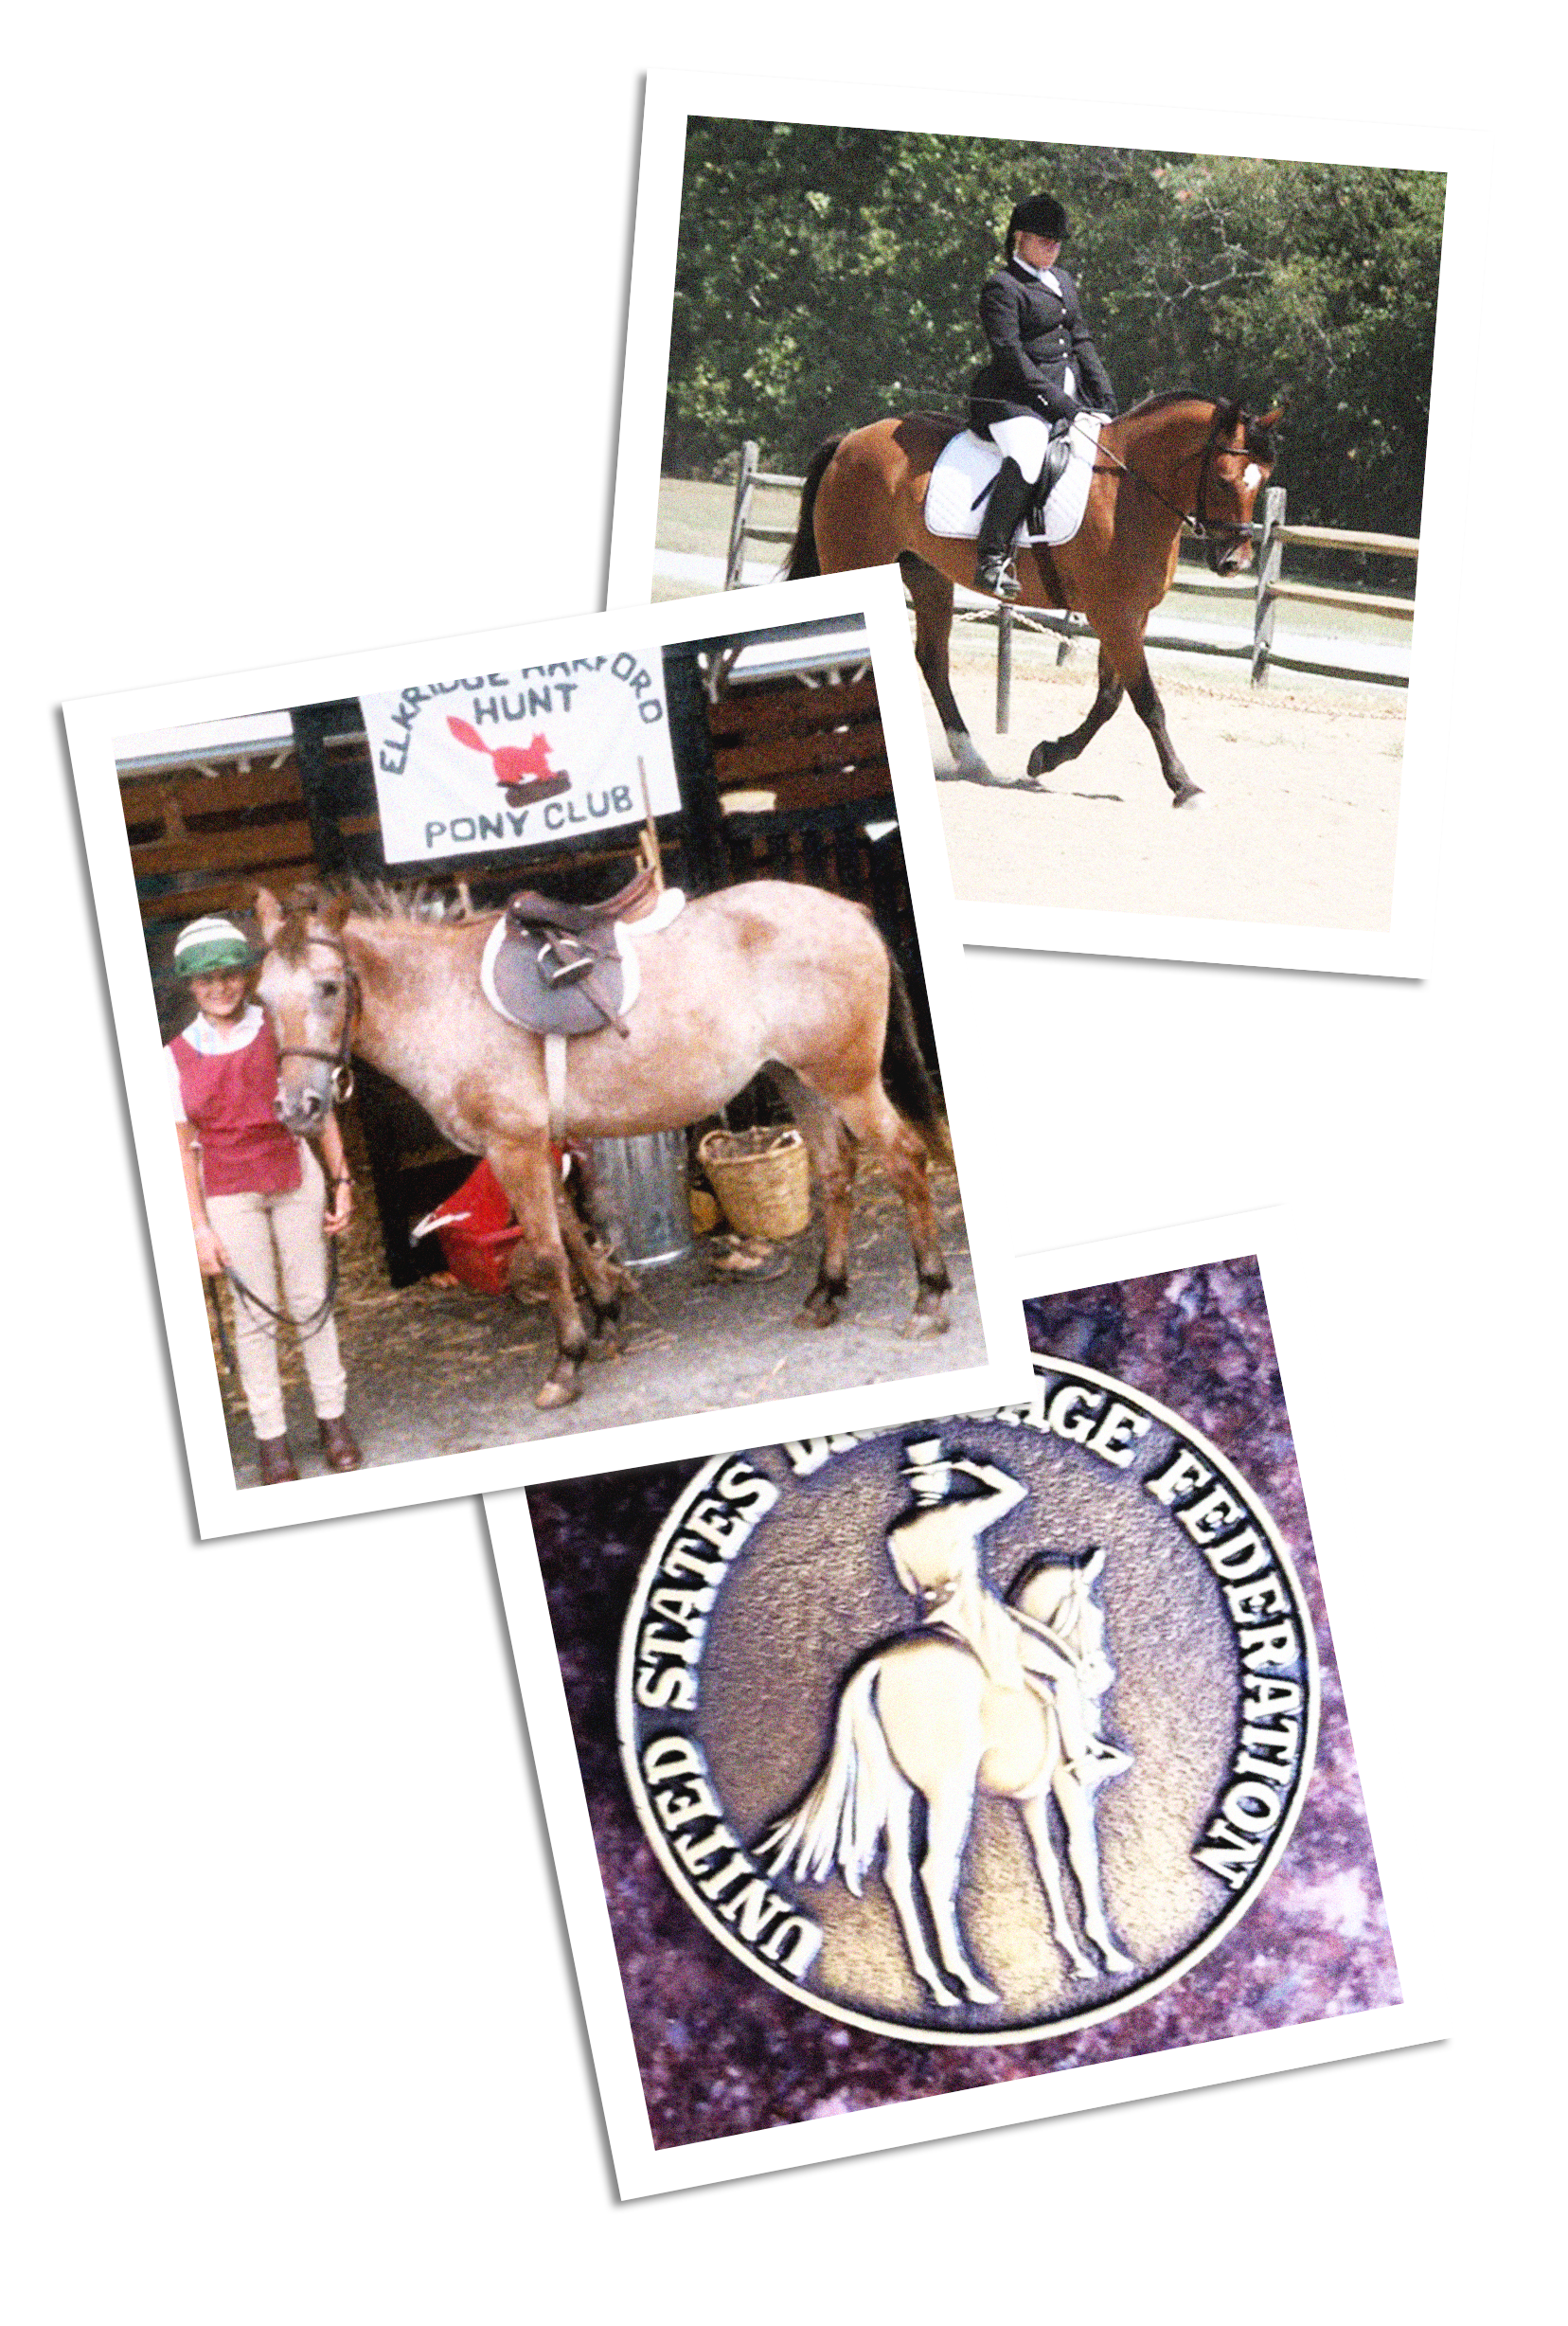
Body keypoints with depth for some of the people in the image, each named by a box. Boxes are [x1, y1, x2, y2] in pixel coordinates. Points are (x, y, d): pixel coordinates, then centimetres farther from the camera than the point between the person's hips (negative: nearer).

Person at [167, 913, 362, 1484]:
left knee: (311, 1301, 7)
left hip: (295, 1178, 1)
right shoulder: (177, 1056, -3)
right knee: (254, 1312, 3)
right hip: (228, 1192, -1)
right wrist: (200, 1227, -5)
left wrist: (342, 1181, 0)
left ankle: (333, 1418, 19)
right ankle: (270, 1437, 11)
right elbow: (182, 1147, -2)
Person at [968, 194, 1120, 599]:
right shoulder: (1002, 288, -6)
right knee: (1025, 457, -34)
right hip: (1015, 397, -9)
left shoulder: (1064, 282, 21)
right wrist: (1057, 401, -20)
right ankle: (992, 558, -34)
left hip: (1069, 393, 9)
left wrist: (1106, 399, 8)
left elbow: (1082, 343, 21)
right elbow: (1010, 356, -14)